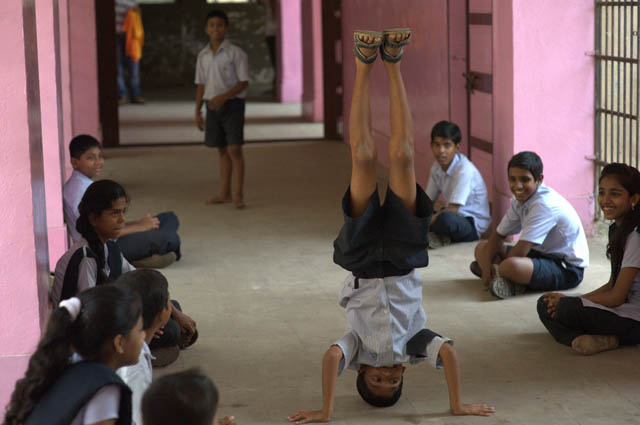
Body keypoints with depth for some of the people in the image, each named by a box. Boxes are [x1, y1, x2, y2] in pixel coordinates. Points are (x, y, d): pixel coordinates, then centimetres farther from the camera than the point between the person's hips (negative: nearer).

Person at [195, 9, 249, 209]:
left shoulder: (235, 53, -7)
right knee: (222, 150, 10)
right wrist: (197, 112, 11)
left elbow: (244, 82, -10)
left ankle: (238, 194, -8)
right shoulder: (203, 56, 8)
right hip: (213, 106, 5)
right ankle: (224, 193, 16)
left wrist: (223, 97, -21)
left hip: (232, 104, -5)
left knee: (234, 149, -10)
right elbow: (201, 85, 14)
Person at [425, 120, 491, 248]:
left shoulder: (465, 169, -22)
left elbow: (453, 209, -26)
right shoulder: (437, 168, 2)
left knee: (446, 219, -40)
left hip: (473, 225, -8)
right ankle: (438, 236, -13)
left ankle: (437, 236, -10)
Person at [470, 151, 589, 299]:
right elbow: (498, 235, 8)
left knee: (511, 265, -38)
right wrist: (487, 263, -9)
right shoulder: (520, 199, 4)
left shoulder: (544, 204, -25)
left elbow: (520, 250, -27)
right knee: (482, 248, 8)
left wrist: (499, 266, -13)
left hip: (567, 269, -10)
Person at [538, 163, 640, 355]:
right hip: (621, 309, 10)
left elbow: (617, 296, -18)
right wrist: (570, 300, 1)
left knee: (565, 309, -30)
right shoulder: (616, 229, 12)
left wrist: (568, 301, -10)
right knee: (545, 305, 1)